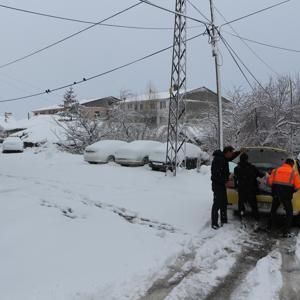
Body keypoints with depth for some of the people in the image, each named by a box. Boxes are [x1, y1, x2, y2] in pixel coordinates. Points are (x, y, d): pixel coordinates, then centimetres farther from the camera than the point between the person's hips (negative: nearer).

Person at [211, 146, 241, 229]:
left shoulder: (224, 158, 9)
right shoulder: (218, 159, -21)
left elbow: (231, 157, 32)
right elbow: (216, 174, -27)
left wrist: (239, 152, 25)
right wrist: (225, 181, -23)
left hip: (222, 184, 10)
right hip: (217, 185, -10)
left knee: (224, 203, 17)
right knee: (217, 204, -7)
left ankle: (223, 221, 28)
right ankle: (214, 224, -1)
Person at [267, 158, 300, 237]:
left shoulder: (276, 170, 6)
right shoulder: (294, 172, 0)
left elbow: (270, 182, 2)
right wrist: (291, 191, 13)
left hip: (276, 194, 3)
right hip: (286, 195, -3)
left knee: (273, 210, 20)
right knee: (289, 213, 9)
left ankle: (269, 227, 28)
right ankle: (286, 232, 4)